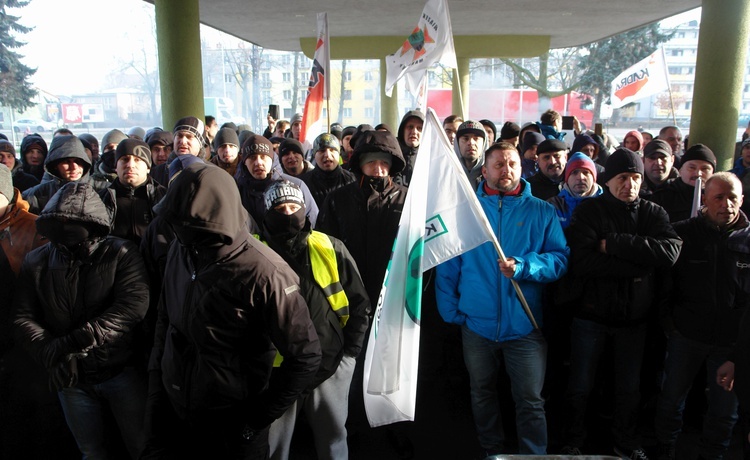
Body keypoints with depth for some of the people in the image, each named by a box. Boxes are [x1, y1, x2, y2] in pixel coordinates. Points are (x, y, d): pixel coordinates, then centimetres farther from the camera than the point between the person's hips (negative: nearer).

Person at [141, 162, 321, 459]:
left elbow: (306, 356, -20)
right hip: (171, 409, 6)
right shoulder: (181, 251, -5)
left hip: (231, 425, -5)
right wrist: (157, 376, 5)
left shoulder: (263, 273, -25)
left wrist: (258, 416, -16)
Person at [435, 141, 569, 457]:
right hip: (477, 322, 2)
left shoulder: (542, 212, 2)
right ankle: (493, 452, 37)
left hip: (524, 323, -1)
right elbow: (448, 263, 3)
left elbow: (560, 258, -4)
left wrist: (524, 267, -21)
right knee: (482, 395, 17)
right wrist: (449, 309, -3)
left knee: (530, 401, 4)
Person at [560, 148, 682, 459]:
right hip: (592, 314, -3)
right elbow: (581, 262, -23)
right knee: (580, 386, 10)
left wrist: (614, 243, -23)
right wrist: (639, 265, -21)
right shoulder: (589, 211, -7)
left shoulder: (653, 213, 1)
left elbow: (670, 252, -19)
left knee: (630, 387, 19)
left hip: (635, 317, 3)